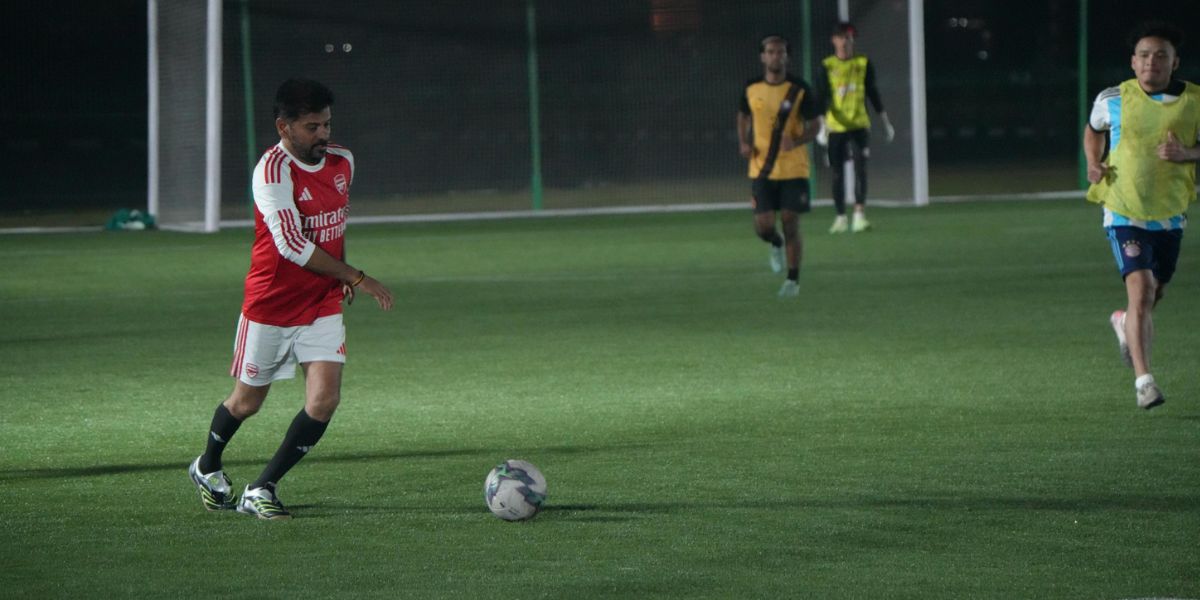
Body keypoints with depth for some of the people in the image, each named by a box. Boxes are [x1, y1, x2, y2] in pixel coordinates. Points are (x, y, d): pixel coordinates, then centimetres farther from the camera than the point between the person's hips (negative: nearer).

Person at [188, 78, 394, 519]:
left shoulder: (342, 162, 2)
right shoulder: (273, 169, -20)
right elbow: (291, 244, -27)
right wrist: (356, 278, -26)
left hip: (323, 307, 5)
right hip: (270, 306, -5)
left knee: (324, 400, -11)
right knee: (247, 402, 10)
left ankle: (261, 491, 1)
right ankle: (207, 468, 40)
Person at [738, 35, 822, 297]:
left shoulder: (799, 89, -6)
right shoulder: (751, 89, 1)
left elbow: (815, 125, -2)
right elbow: (743, 115, 20)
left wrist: (796, 141, -22)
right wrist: (744, 143, 2)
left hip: (794, 168, -2)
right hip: (761, 168, 2)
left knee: (790, 224, -3)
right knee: (763, 226, -4)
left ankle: (793, 280, 9)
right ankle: (776, 244, 33)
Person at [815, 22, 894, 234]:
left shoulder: (864, 64, 5)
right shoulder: (826, 67, 1)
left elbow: (873, 94, 12)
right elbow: (822, 98, -3)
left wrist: (885, 123, 14)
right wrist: (822, 125, -15)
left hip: (859, 125, 0)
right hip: (835, 127, 0)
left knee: (860, 168, -14)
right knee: (837, 173, 5)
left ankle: (859, 215, -18)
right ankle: (840, 217, 16)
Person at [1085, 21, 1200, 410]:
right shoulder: (1113, 100, -5)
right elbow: (1094, 128, 15)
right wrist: (1094, 162, -2)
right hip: (1124, 213, -3)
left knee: (1154, 293, 16)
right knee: (1140, 288, -19)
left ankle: (1125, 324, 53)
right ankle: (1144, 381, -19)